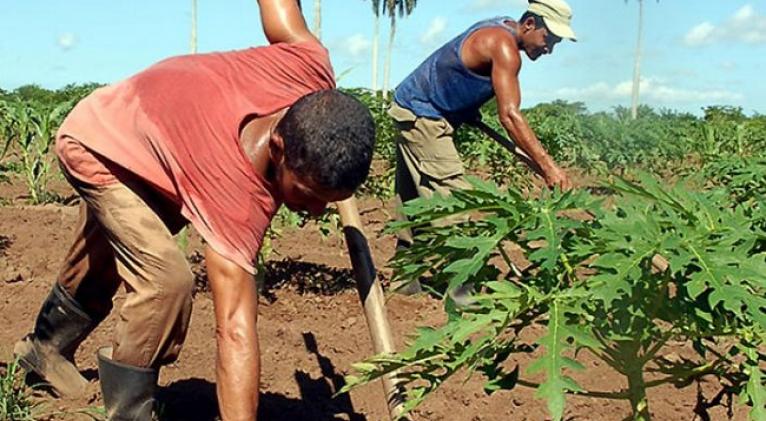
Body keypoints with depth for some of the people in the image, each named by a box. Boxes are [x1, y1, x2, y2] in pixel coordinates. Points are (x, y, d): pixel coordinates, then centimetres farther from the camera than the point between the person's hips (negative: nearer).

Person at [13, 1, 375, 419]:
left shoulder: (309, 66, -33)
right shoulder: (236, 197, -47)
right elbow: (235, 331, -51)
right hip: (95, 146, -8)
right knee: (166, 279, -27)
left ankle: (47, 344, 57)